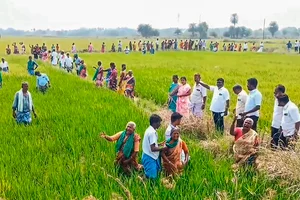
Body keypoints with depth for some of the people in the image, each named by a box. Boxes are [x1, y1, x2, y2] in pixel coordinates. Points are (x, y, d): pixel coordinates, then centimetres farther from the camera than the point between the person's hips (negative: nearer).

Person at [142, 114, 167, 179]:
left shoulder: (149, 130, 9)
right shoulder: (152, 132, -21)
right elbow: (153, 148, -25)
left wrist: (159, 144, 11)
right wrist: (164, 148, -16)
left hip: (149, 157, 10)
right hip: (150, 158, -10)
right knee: (152, 177, -6)